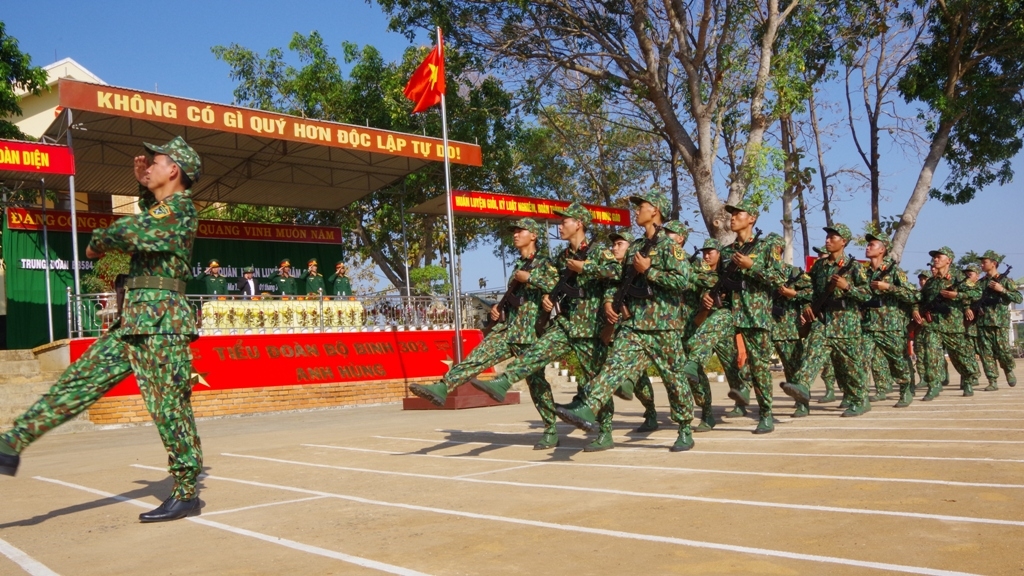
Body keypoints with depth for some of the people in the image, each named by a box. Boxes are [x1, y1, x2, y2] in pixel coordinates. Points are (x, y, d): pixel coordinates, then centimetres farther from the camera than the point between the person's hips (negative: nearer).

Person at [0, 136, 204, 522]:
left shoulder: (179, 206, -8)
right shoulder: (161, 207, 21)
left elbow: (125, 233, -17)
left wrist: (98, 242, 5)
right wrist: (145, 187, 30)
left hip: (160, 320, -10)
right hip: (133, 319, 10)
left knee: (169, 408, -6)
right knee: (79, 381, 8)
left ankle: (187, 494, 2)